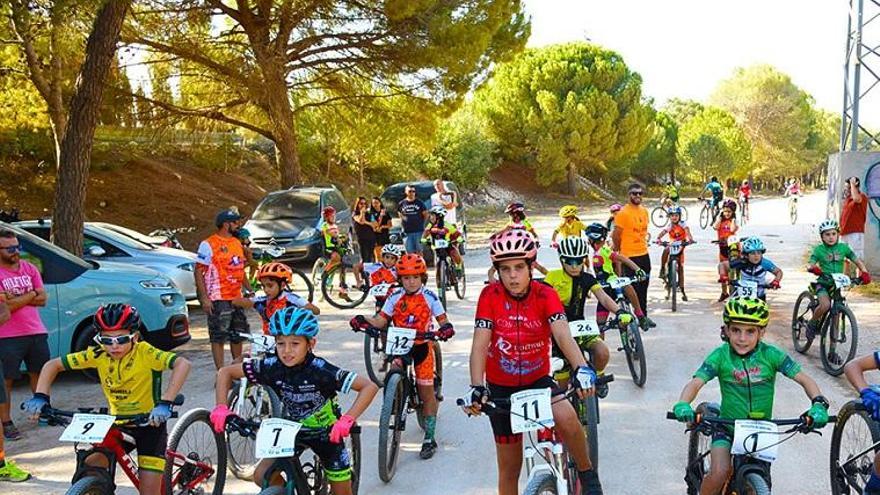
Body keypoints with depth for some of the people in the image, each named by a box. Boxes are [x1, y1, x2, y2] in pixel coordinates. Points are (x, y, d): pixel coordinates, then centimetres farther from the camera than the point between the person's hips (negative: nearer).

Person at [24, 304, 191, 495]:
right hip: (118, 424, 4)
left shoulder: (145, 353, -23)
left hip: (150, 424, -4)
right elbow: (53, 365, -4)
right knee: (89, 466, -15)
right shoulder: (98, 355, -11)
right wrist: (40, 397, -19)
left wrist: (164, 403, -47)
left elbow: (183, 364, -39)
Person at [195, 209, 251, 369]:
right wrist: (204, 298, -17)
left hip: (237, 297, 7)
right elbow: (199, 271, -11)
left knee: (238, 336, 14)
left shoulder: (237, 243, 14)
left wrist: (249, 290, 15)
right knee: (218, 337, -3)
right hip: (218, 299, -7)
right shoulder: (209, 245, -9)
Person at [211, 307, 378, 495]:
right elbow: (225, 372, -11)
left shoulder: (320, 370, -31)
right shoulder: (271, 366, -22)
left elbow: (369, 387, -35)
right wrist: (221, 408, -24)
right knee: (262, 476, -11)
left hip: (325, 431, -3)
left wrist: (347, 419, -47)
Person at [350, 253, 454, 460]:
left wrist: (446, 328, -30)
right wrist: (364, 320, -22)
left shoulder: (429, 297, -7)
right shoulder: (395, 296, -2)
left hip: (422, 345, -2)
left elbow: (442, 319, -7)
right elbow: (381, 320, -3)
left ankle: (429, 438, 9)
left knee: (426, 392, 1)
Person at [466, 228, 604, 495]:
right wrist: (477, 387, -37)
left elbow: (563, 335, -29)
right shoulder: (490, 295, -16)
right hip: (500, 387, 1)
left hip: (538, 380, 0)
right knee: (509, 469, 6)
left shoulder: (545, 294, -15)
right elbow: (479, 345, -22)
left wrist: (582, 368, -47)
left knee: (567, 418, -31)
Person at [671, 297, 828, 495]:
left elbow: (804, 379, -14)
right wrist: (682, 405, -45)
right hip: (727, 425, -2)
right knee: (720, 473, -23)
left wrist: (818, 404, -33)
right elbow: (695, 383, -24)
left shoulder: (771, 355, -14)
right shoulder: (720, 356, -15)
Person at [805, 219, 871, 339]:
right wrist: (813, 269, -41)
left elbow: (857, 261, 1)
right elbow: (811, 265, -16)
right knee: (825, 305, -28)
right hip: (823, 284, -3)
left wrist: (864, 273, -18)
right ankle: (812, 324, -4)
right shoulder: (819, 250, -6)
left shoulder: (843, 248, 2)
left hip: (837, 284, 3)